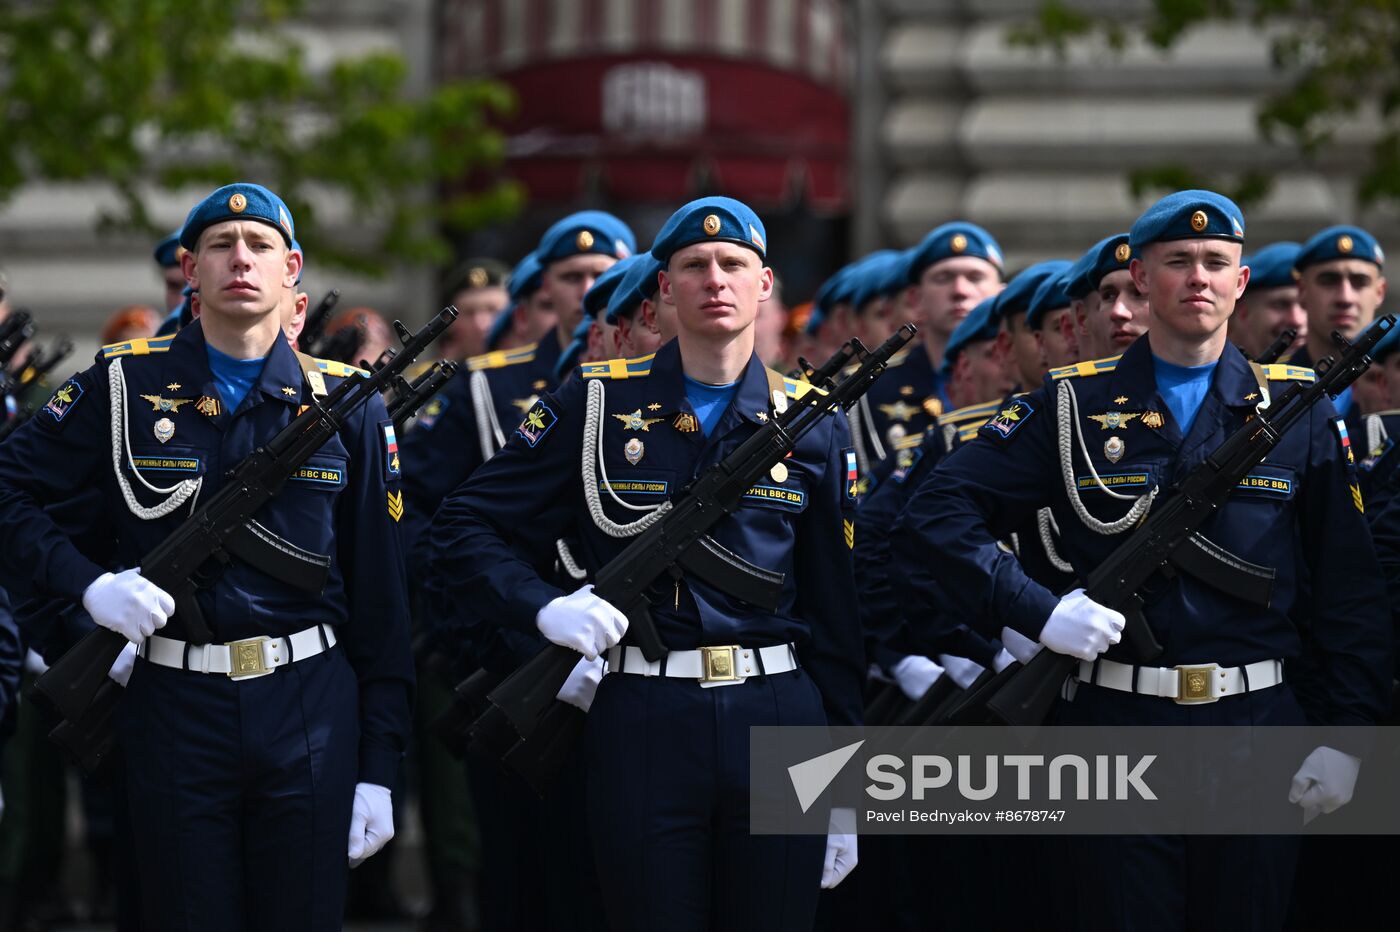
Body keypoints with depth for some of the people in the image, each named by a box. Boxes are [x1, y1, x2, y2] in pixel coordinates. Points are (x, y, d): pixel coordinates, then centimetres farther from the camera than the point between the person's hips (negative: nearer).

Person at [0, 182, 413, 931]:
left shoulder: (345, 405, 5)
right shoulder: (125, 384, 2)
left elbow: (380, 595, 5)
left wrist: (380, 764, 1)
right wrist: (87, 584, -11)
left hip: (310, 709, 1)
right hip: (174, 713, -1)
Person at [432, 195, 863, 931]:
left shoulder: (811, 425, 9)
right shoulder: (597, 402, 4)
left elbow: (836, 616, 10)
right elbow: (465, 526, 7)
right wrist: (544, 607, -12)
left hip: (780, 724, 2)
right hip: (642, 724, -1)